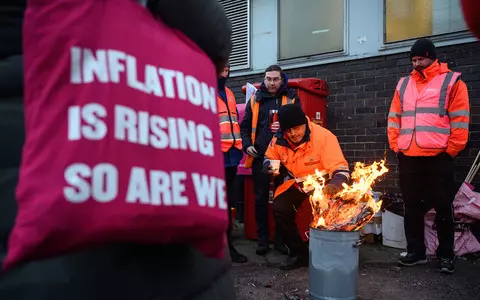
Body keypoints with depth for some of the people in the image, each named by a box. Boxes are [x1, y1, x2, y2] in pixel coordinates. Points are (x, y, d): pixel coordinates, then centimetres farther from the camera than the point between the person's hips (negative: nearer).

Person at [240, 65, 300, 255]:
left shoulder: (291, 98, 6)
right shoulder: (255, 100, 10)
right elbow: (245, 125, 12)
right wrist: (247, 145, -1)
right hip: (260, 156, 1)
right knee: (261, 198, 5)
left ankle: (281, 239, 16)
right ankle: (262, 239, 16)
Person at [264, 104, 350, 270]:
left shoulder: (324, 136, -26)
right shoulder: (278, 140, -12)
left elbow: (340, 169, -29)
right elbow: (269, 159, 10)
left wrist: (335, 184, -50)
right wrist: (271, 167, -14)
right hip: (296, 183, 4)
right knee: (279, 208, -17)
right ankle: (299, 253, 3)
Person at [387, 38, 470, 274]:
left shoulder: (451, 81, 3)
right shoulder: (403, 84, 16)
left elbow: (460, 120, -3)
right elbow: (394, 118, 16)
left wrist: (451, 151, -8)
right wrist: (395, 146, 7)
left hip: (438, 157, -4)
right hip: (407, 157, 4)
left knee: (443, 207, 4)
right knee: (411, 206, 9)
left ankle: (446, 255, 17)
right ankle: (416, 252, 21)